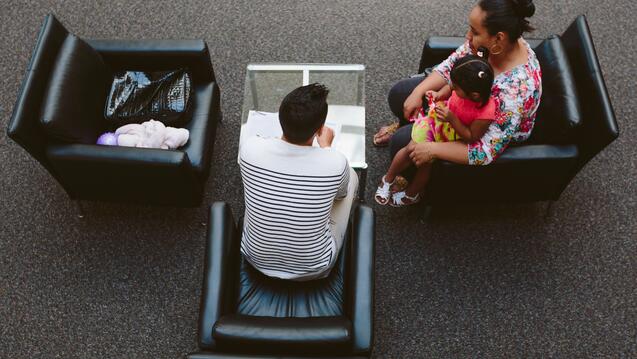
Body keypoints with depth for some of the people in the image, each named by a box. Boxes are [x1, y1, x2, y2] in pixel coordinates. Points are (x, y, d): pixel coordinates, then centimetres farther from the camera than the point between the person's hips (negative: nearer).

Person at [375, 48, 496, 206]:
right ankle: (387, 180, 20)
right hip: (438, 117, 4)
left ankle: (412, 194, 22)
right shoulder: (465, 88, -26)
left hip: (456, 137, -4)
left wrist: (452, 118, -35)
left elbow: (471, 137, -24)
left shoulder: (485, 113, -38)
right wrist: (439, 94, -23)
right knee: (411, 148, -5)